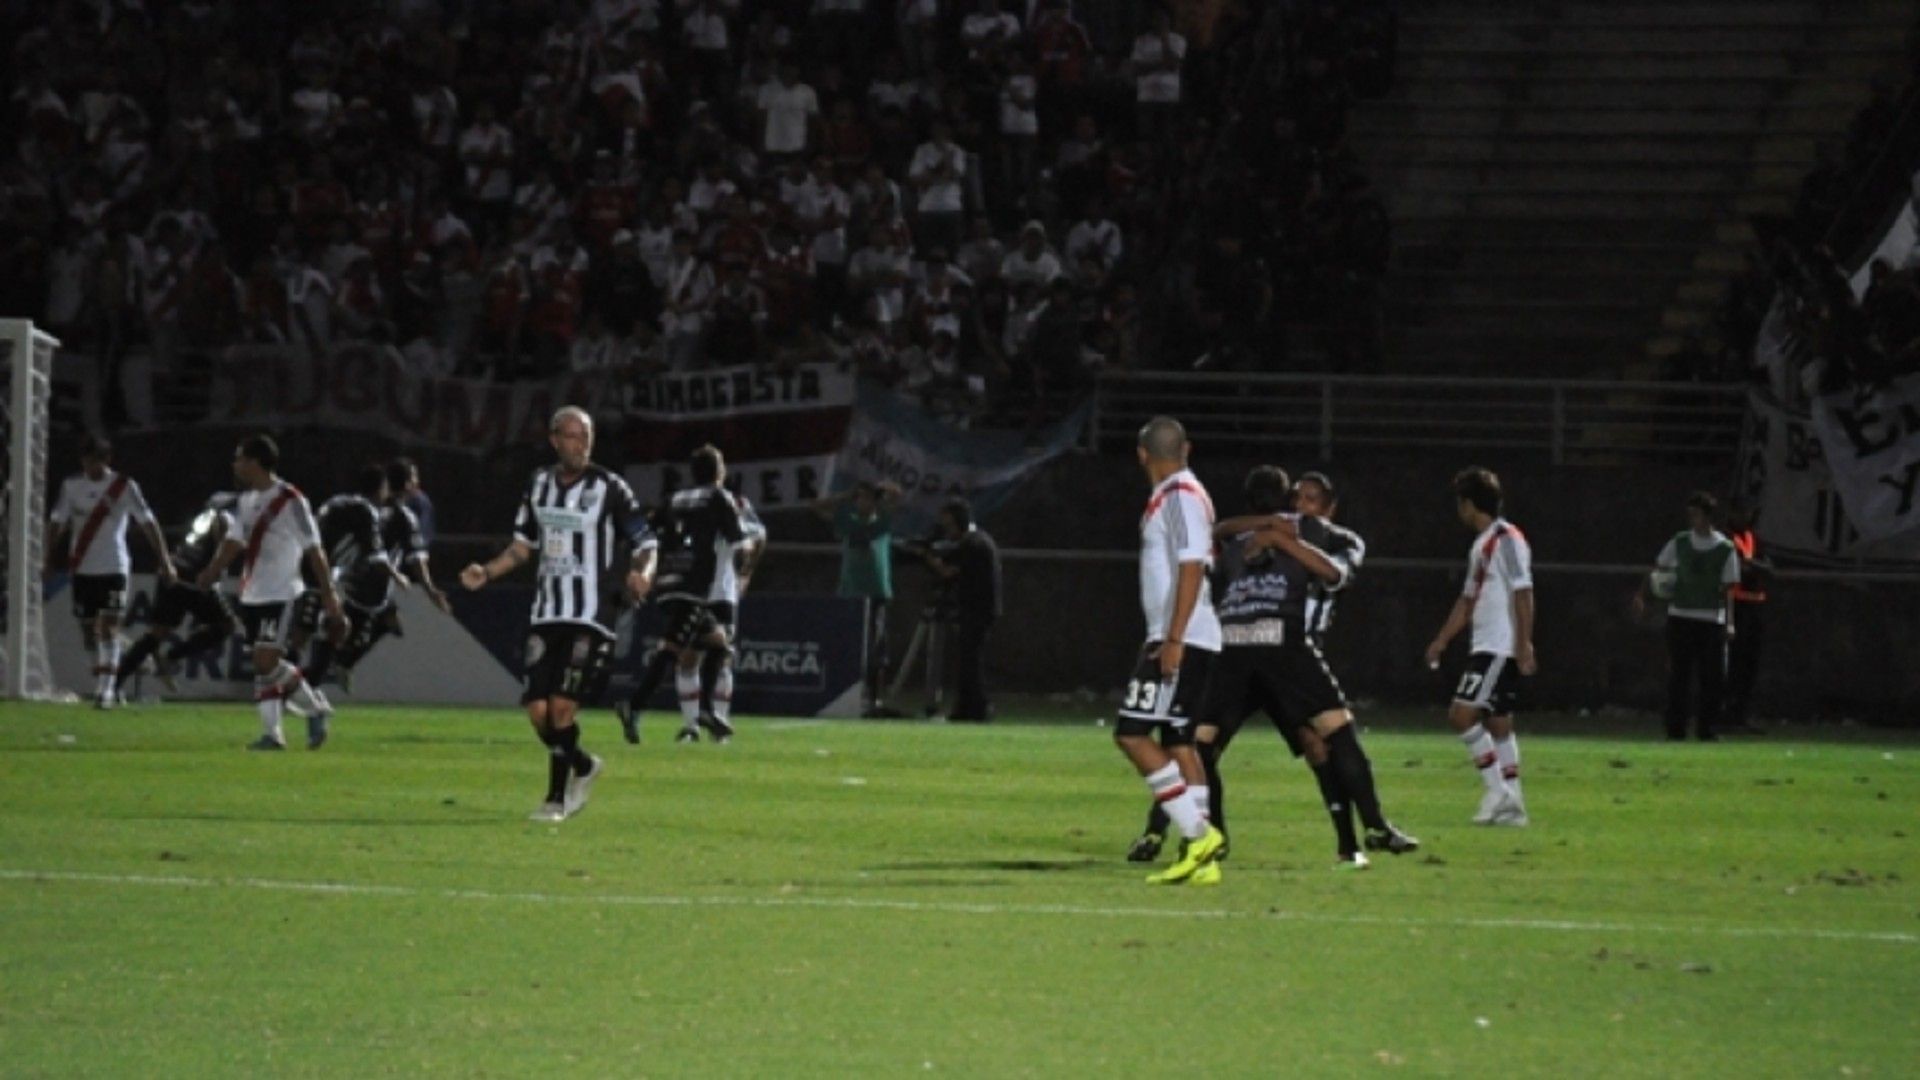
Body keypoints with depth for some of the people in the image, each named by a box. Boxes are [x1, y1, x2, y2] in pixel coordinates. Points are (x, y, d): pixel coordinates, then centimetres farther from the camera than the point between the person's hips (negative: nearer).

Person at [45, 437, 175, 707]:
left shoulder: (124, 486, -5)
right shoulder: (71, 485, 4)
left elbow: (148, 523, -5)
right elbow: (57, 522, 11)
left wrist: (165, 561, -10)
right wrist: (48, 559, 4)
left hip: (114, 568, -4)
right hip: (82, 570, 4)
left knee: (109, 627, -15)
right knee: (89, 632, 7)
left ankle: (106, 690, -17)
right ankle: (110, 685, 22)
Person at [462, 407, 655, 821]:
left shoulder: (609, 489, -6)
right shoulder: (539, 484, 9)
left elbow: (645, 545, -3)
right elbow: (523, 546, 19)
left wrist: (642, 573, -25)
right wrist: (486, 573, 5)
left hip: (590, 620, -5)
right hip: (546, 614, 5)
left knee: (562, 706, -14)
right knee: (538, 711, -2)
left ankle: (556, 798, 2)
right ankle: (583, 767, 26)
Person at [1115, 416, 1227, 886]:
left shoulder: (1181, 496, -12)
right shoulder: (1173, 496, 17)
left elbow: (1191, 569, -19)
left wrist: (1173, 640, -23)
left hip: (1182, 639, -10)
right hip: (1174, 638, 10)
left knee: (1132, 733, -12)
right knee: (1176, 741, 9)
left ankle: (1199, 834, -14)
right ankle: (1200, 859, 8)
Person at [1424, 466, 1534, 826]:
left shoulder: (1507, 539, -12)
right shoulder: (1481, 544, 18)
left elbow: (1523, 594, -17)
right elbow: (1469, 600, 25)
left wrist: (1525, 644, -22)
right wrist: (1442, 640, 24)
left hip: (1502, 648, -10)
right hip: (1486, 647, 10)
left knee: (1462, 714, -14)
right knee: (1498, 723, 9)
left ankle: (1498, 790, -11)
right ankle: (1512, 806, 10)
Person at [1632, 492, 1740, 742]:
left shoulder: (1726, 549, 0)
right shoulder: (1680, 542, 6)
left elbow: (1728, 588, -1)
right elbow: (1658, 569, 8)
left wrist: (1729, 620, -9)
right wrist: (1640, 596, -3)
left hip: (1711, 620, -1)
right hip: (1680, 617, 1)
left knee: (1712, 678, -2)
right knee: (1678, 675, 0)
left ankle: (1708, 728, 6)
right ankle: (1675, 728, 4)